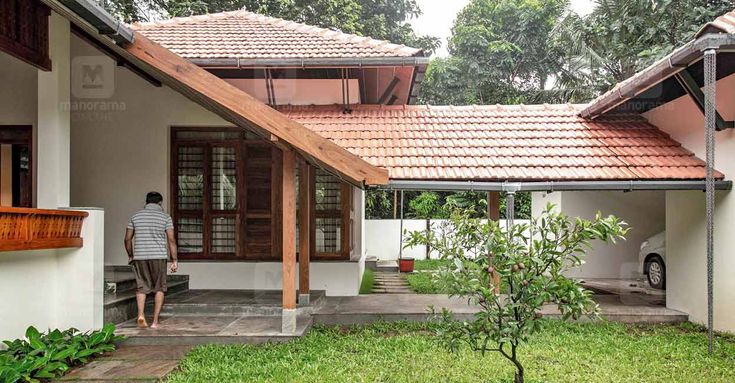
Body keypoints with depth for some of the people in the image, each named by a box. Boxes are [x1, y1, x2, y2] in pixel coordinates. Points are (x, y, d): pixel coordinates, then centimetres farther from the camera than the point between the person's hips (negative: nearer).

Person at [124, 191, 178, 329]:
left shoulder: (135, 216, 8)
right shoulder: (165, 217, 0)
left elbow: (128, 239, 9)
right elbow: (171, 240, -5)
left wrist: (130, 256, 22)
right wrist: (174, 260, -2)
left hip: (139, 256, 2)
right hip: (158, 256, -2)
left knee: (142, 287, 12)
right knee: (159, 288, 8)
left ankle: (141, 314, -8)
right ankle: (155, 321, 6)